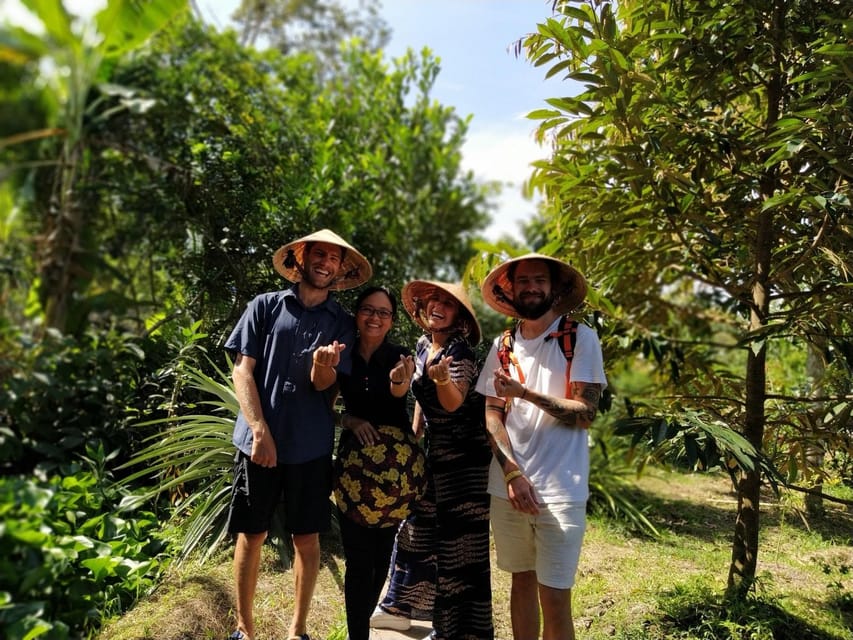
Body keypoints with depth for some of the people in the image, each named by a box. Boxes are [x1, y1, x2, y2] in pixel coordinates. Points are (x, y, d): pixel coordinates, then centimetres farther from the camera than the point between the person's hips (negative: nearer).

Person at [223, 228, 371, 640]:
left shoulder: (342, 322, 5)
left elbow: (323, 385, -2)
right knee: (251, 533, 9)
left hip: (311, 445, 1)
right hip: (259, 439, -1)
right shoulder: (266, 306, 2)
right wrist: (260, 431, -11)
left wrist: (323, 364, -26)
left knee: (307, 538, 8)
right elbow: (242, 370, -2)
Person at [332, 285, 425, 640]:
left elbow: (400, 394, -26)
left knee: (382, 549, 13)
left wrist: (399, 381, -50)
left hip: (397, 459, 0)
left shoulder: (400, 356, -5)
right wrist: (350, 420, -14)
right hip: (354, 457, 0)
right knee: (358, 556, -2)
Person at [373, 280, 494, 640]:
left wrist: (443, 379, -48)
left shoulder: (460, 351, -17)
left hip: (463, 455, -8)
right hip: (433, 450, 8)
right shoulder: (422, 346, 6)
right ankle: (400, 607, 35)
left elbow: (453, 404, -28)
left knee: (457, 538, 0)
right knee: (417, 525, 18)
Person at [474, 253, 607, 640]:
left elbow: (585, 414, -8)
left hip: (560, 491, -3)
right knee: (521, 581, 16)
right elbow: (491, 415, 3)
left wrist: (525, 392, -18)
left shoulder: (581, 338, -3)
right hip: (507, 485, 4)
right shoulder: (502, 345, 7)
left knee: (554, 598, 1)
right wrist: (512, 473, -10)